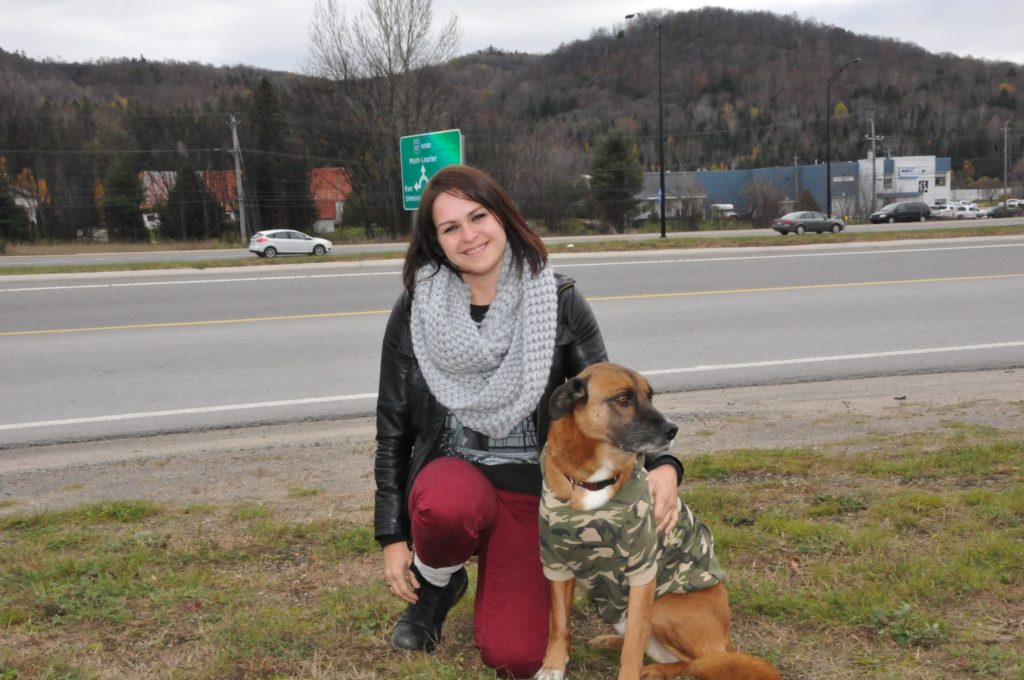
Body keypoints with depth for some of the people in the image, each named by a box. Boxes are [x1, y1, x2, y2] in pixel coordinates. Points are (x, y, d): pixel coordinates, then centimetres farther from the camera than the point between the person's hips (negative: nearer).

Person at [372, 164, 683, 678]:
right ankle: (436, 584, 1)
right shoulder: (415, 312, -6)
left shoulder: (559, 304, -8)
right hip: (453, 472, 1)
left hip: (535, 489, 0)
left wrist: (661, 464, -23)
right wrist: (392, 537, 1)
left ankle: (501, 566, 21)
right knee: (450, 506, -37)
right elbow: (393, 428, 1)